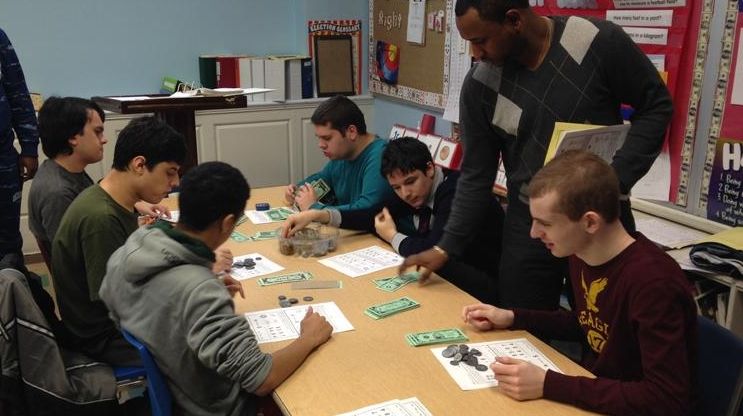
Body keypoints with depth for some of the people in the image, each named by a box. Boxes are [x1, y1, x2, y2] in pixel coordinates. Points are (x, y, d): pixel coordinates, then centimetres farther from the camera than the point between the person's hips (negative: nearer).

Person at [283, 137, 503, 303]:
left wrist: (393, 237, -13)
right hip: (444, 277, 8)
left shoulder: (455, 191, -26)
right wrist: (317, 215, -6)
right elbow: (375, 215, 7)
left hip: (483, 289, -7)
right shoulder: (416, 191, 0)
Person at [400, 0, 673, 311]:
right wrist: (446, 247, -1)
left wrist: (617, 180, -15)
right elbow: (476, 174, 0)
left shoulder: (599, 41, -15)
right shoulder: (479, 84, -7)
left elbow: (656, 106, -4)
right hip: (527, 224, 2)